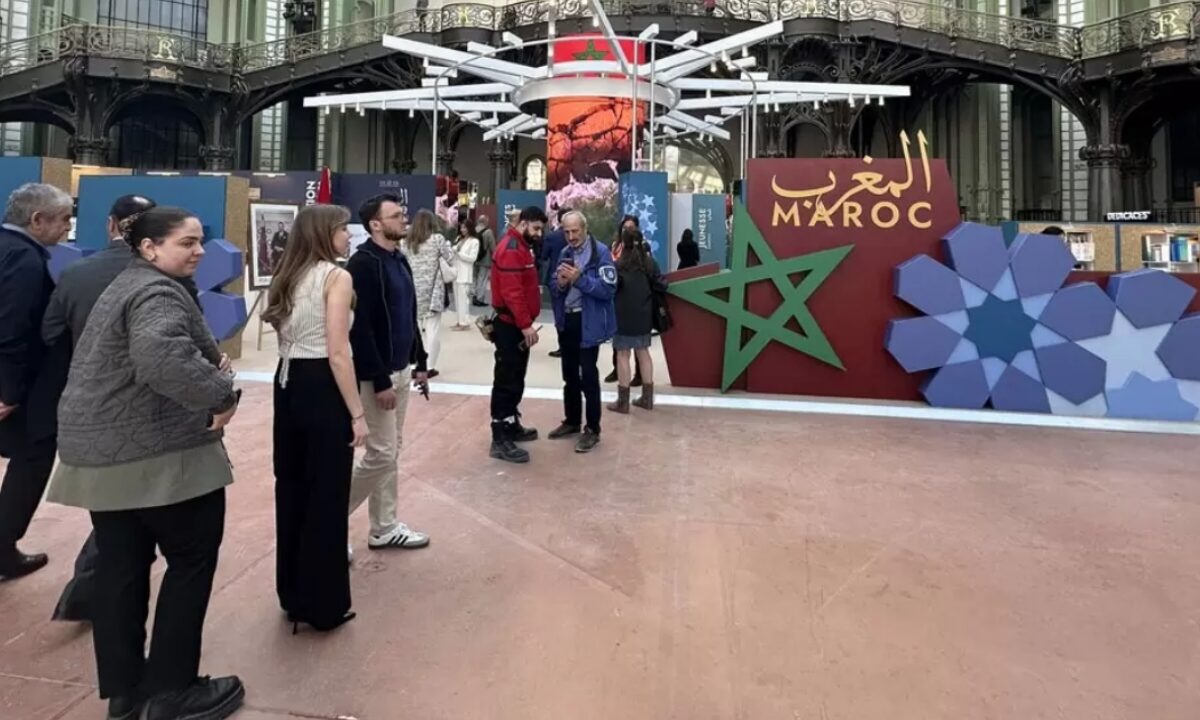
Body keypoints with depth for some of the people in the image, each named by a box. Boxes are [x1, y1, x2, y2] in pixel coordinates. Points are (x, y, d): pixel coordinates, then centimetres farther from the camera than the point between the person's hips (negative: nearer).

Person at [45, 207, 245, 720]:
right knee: (192, 559, 3)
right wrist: (220, 393, -23)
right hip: (156, 454, -10)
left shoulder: (128, 283, 18)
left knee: (120, 566, 14)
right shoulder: (159, 292, -16)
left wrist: (208, 372, 8)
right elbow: (162, 355, -36)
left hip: (102, 448, 10)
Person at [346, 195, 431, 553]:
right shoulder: (363, 263, -16)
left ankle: (385, 528, 24)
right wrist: (379, 381, -22)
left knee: (392, 451, 13)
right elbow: (359, 328, -21)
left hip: (400, 370, 9)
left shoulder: (400, 260, 12)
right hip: (376, 374, -9)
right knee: (381, 453, -4)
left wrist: (419, 362, 15)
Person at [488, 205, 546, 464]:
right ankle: (500, 440, -3)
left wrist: (526, 323, 16)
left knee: (516, 379, 17)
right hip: (511, 326, -10)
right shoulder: (511, 249, -16)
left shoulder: (521, 246, 17)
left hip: (518, 324, 11)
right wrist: (525, 324, -25)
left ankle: (511, 426, 28)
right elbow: (511, 292, -24)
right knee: (506, 381, -7)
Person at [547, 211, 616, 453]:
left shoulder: (600, 252, -10)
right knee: (570, 374, 17)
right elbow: (554, 291, 12)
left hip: (589, 322, -7)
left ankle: (593, 429, 10)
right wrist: (560, 284, -10)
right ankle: (572, 421, 32)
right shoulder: (564, 254, 10)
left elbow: (608, 289, -18)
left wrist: (579, 279, -24)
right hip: (566, 321, 7)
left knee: (588, 376, -2)